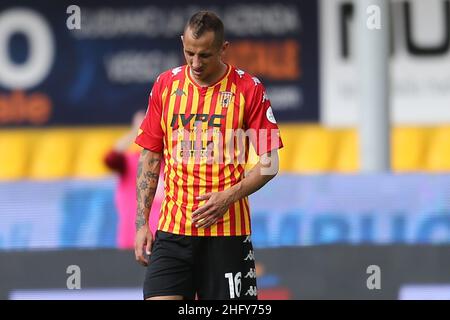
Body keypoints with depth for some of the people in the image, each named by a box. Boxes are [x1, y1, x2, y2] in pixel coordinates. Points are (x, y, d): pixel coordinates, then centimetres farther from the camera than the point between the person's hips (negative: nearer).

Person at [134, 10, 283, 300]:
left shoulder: (249, 89, -3)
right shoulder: (166, 84, 6)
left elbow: (270, 162, -1)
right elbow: (150, 157, 12)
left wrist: (229, 197, -16)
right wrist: (142, 223, 5)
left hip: (228, 230, -2)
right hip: (172, 230, 2)